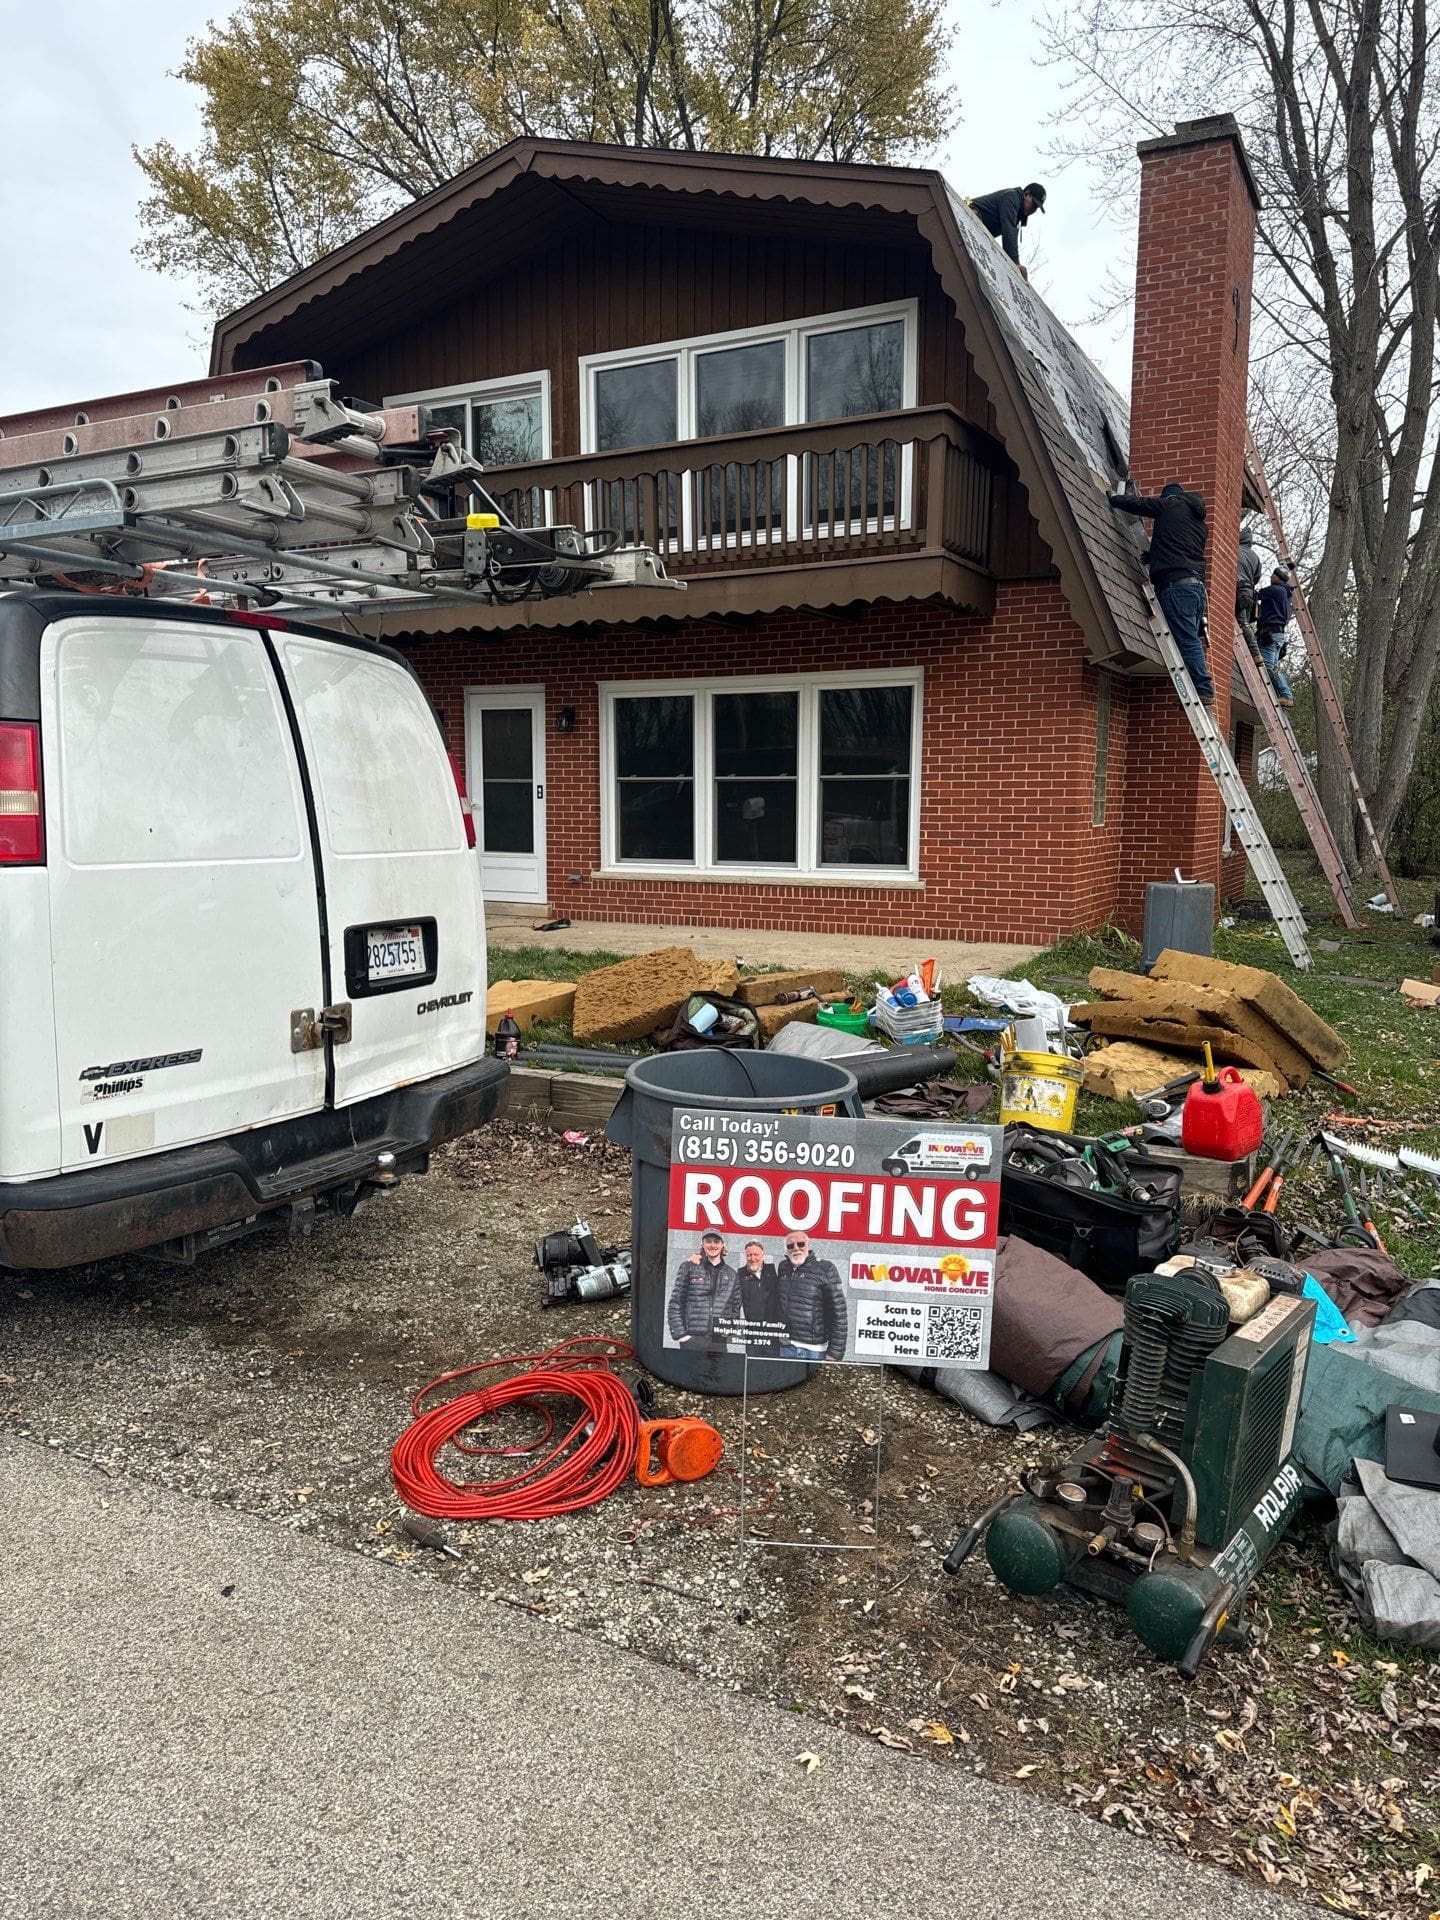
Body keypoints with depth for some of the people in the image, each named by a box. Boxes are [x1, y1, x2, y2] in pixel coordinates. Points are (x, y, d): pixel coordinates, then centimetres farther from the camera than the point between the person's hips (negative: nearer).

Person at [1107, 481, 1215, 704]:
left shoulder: (1170, 504, 7)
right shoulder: (1200, 523, 27)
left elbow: (1133, 502, 9)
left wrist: (1112, 497, 26)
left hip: (1176, 584, -8)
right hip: (1197, 585, 8)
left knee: (1187, 640, -11)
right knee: (1191, 640, 9)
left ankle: (1204, 690, -15)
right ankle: (1203, 690, 5)